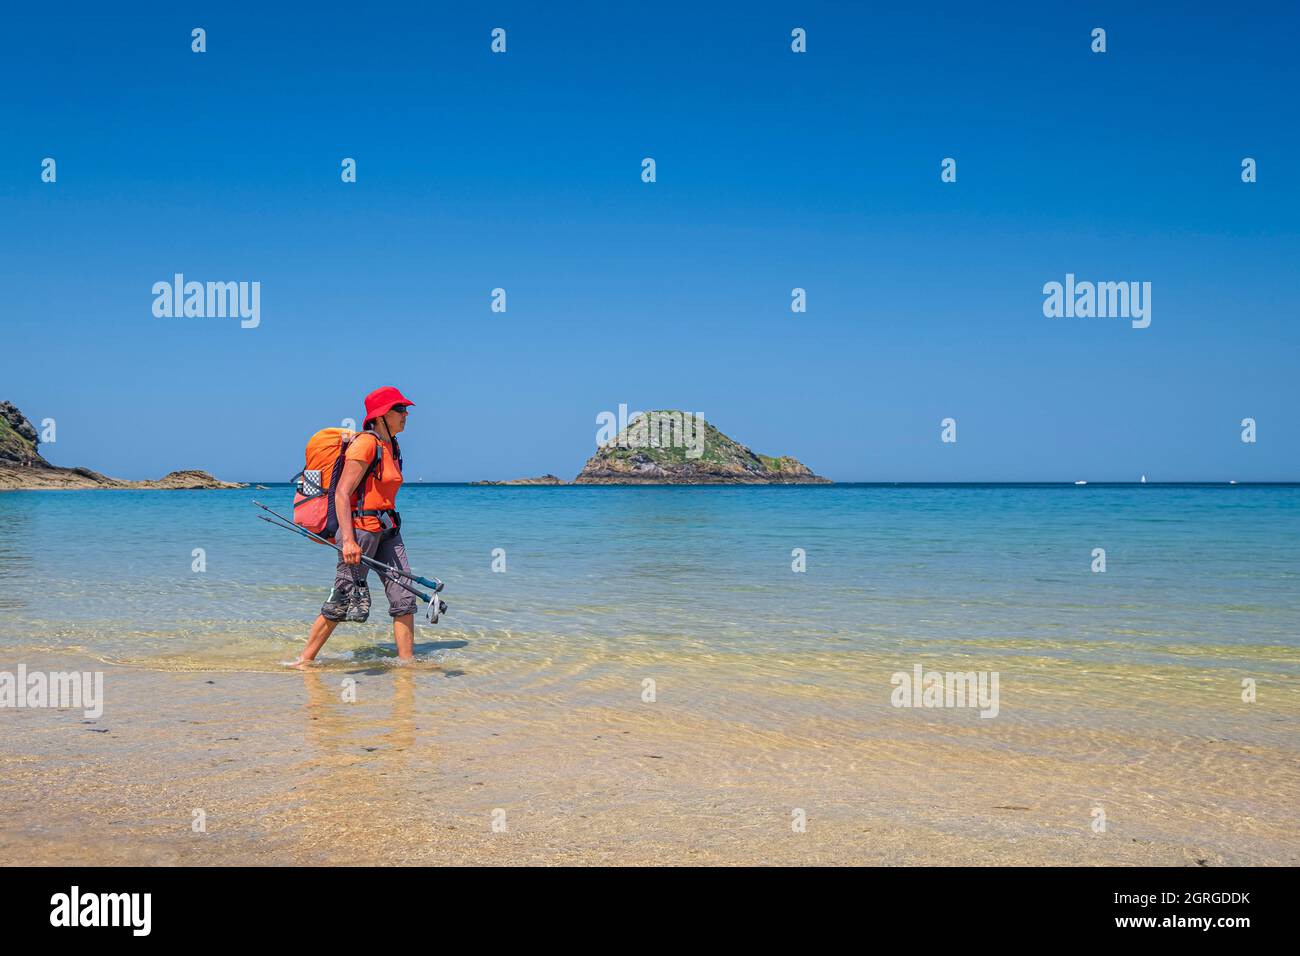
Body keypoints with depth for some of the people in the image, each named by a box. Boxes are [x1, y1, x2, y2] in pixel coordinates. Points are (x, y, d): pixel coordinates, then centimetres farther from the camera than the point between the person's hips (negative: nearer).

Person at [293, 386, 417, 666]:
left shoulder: (393, 446, 13)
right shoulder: (365, 443, -13)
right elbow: (341, 494, -18)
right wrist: (348, 540, -26)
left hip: (387, 530, 8)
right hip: (360, 527, -8)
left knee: (405, 597, 1)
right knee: (341, 601, -2)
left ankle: (406, 661, 6)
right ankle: (305, 659, 12)